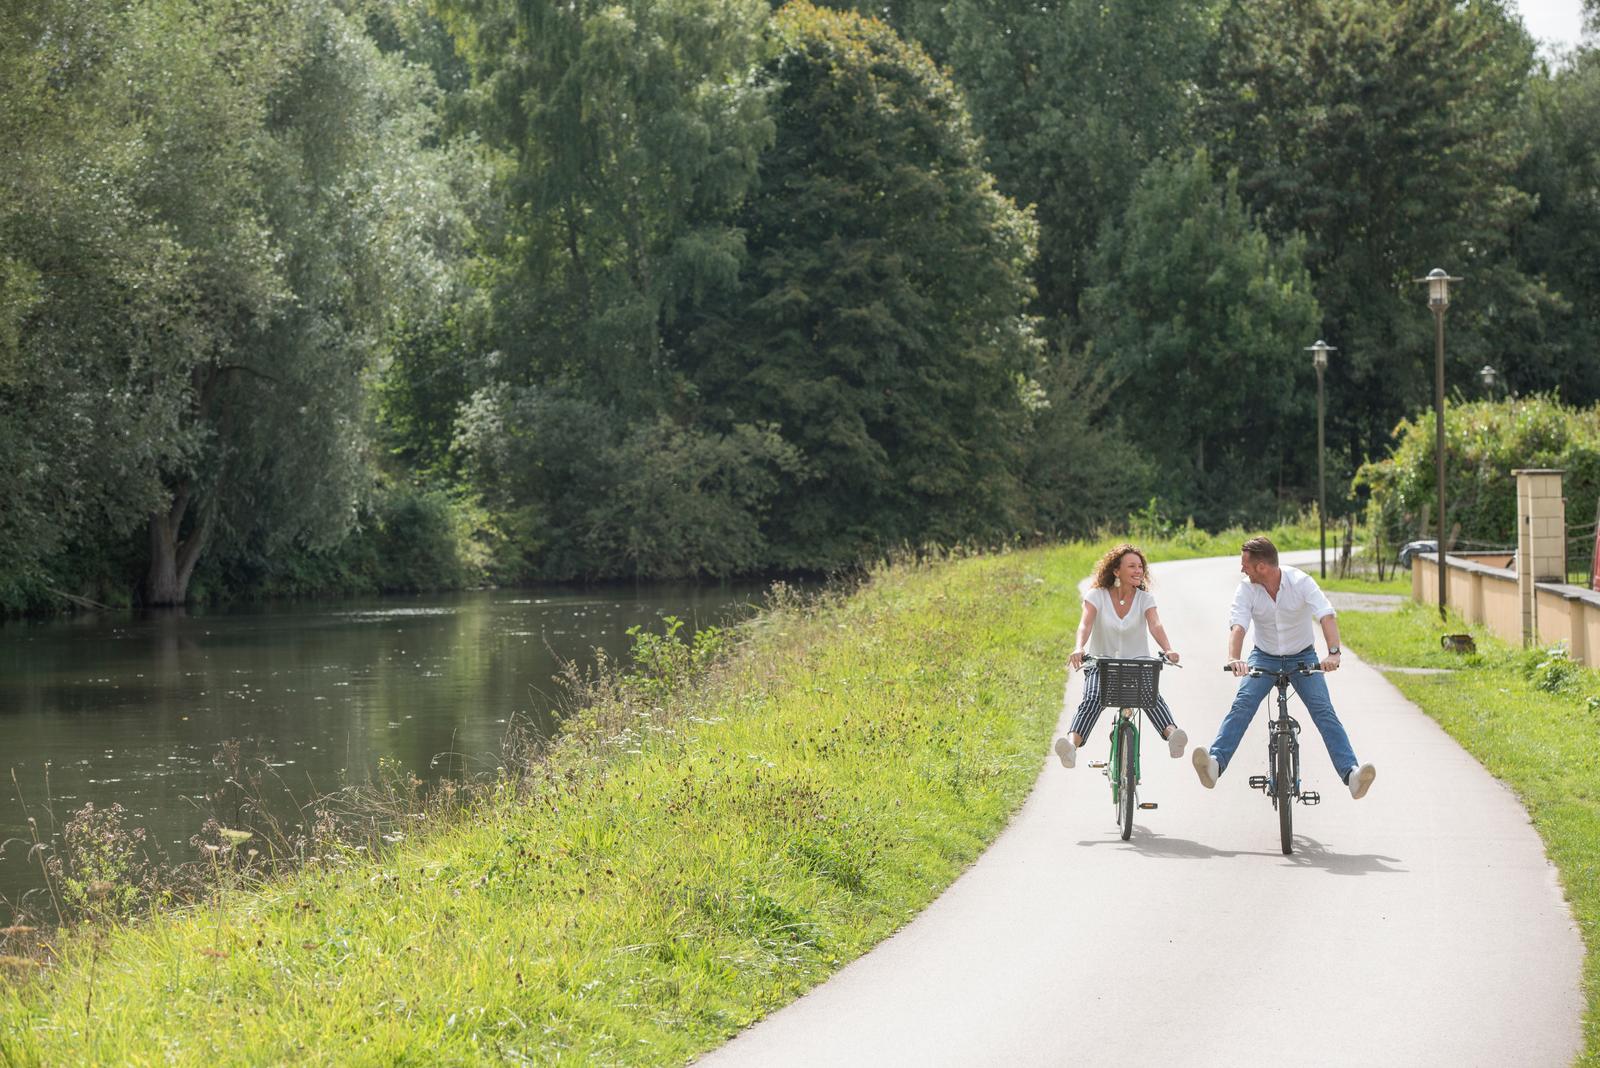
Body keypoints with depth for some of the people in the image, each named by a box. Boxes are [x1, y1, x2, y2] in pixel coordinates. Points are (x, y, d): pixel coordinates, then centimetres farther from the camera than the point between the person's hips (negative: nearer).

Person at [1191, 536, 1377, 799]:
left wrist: (1333, 653, -49)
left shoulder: (1301, 582, -19)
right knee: (1242, 705, -22)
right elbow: (1238, 626, -26)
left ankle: (1351, 773, -29)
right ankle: (1215, 763, -36)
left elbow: (1327, 616, -31)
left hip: (1302, 658, -1)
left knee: (1323, 710, -19)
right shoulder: (1246, 588, -13)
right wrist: (1234, 659, -47)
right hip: (1264, 657, 1)